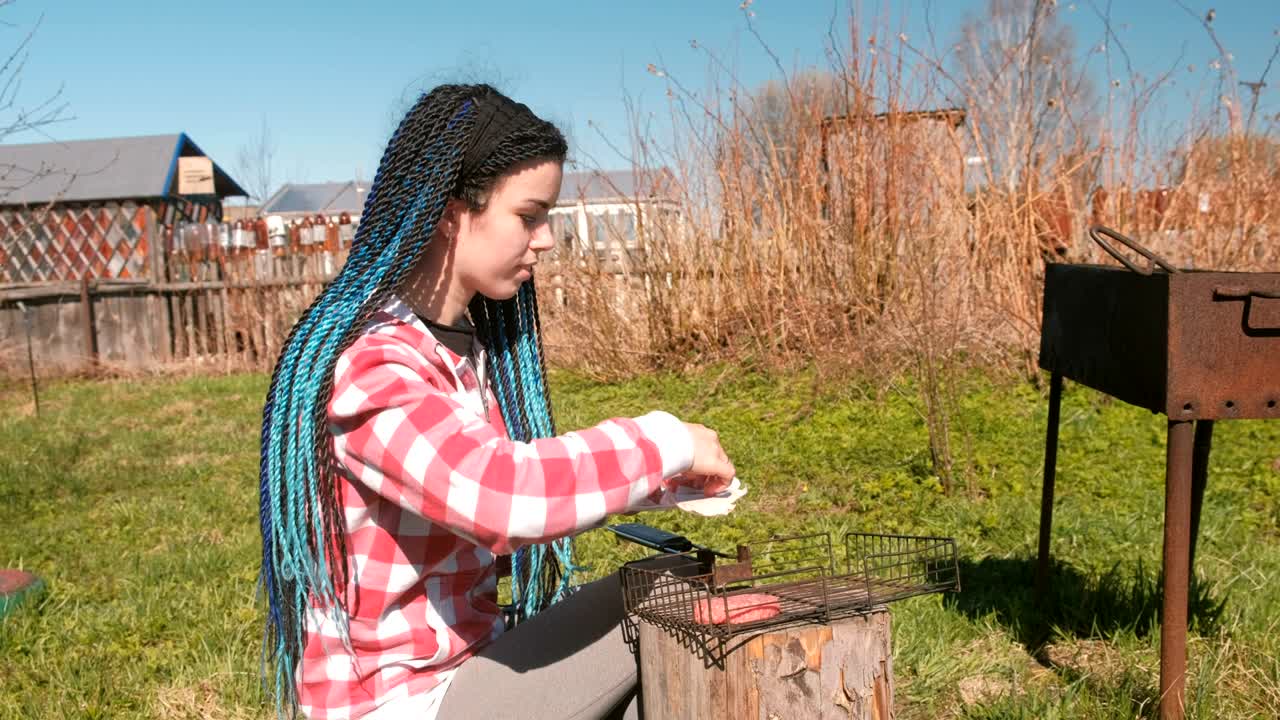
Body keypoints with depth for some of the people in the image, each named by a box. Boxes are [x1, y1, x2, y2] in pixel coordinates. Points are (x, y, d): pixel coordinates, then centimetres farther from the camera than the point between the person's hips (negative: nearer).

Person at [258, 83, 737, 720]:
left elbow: (520, 474, 7)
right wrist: (666, 444, -26)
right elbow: (498, 495, -40)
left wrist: (663, 477, -6)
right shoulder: (369, 367, -24)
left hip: (462, 660, 8)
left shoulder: (470, 343, 5)